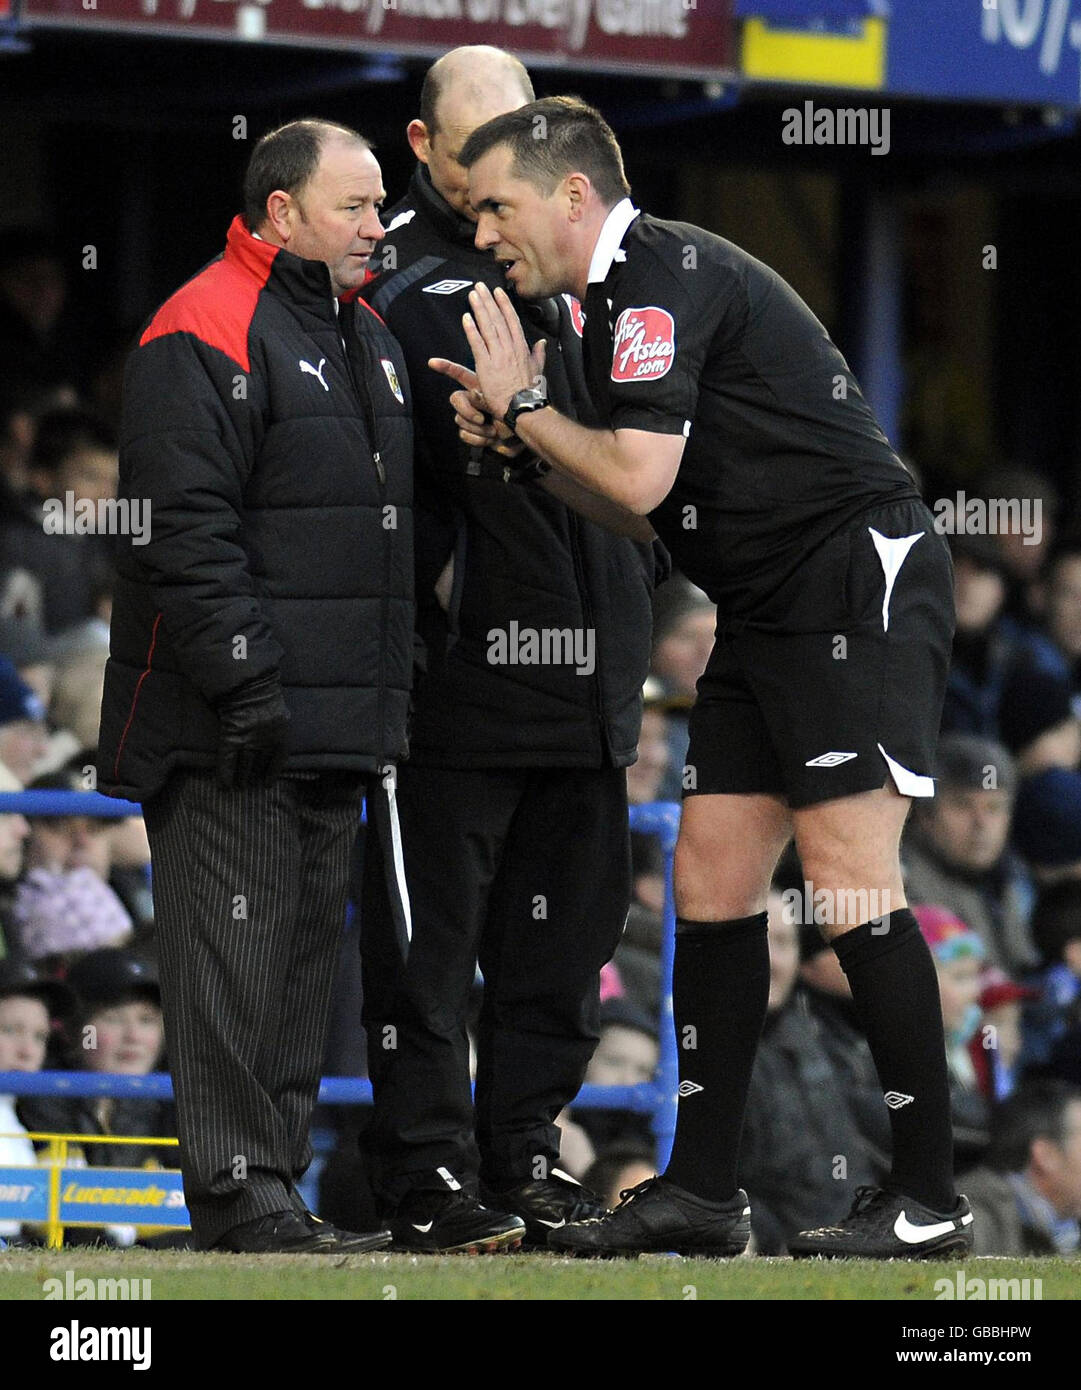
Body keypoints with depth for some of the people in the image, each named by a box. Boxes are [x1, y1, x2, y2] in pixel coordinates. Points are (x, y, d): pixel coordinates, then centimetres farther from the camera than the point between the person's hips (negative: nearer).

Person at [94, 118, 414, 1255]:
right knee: (236, 953, -9)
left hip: (336, 728, 9)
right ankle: (237, 1198, -9)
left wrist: (391, 700, 23)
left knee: (303, 955, 10)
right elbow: (184, 528, -18)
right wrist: (244, 679, -22)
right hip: (227, 732, -9)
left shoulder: (364, 340, 19)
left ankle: (277, 1189, 15)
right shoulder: (206, 335, -11)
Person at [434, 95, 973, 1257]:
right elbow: (647, 494, 22)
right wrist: (517, 438, 8)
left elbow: (639, 478, -21)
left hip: (857, 583, -11)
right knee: (711, 877, 6)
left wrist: (523, 403, -6)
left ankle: (928, 1196, -10)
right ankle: (700, 1191, 9)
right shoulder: (621, 294, 18)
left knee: (846, 879, -13)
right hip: (768, 613, 11)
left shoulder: (664, 279, -14)